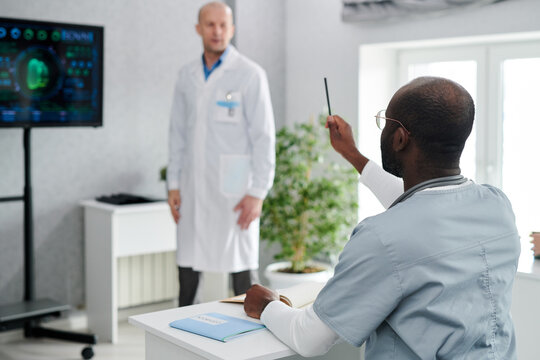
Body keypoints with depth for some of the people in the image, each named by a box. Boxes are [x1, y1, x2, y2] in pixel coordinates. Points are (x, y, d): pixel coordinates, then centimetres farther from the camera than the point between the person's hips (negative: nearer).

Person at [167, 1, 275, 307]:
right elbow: (178, 134, 12)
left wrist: (258, 192, -14)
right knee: (189, 262, 10)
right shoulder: (187, 76, 10)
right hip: (194, 187, 5)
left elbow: (264, 136, -9)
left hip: (234, 187, -5)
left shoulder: (250, 74, -6)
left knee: (241, 264, 3)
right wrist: (174, 185, 7)